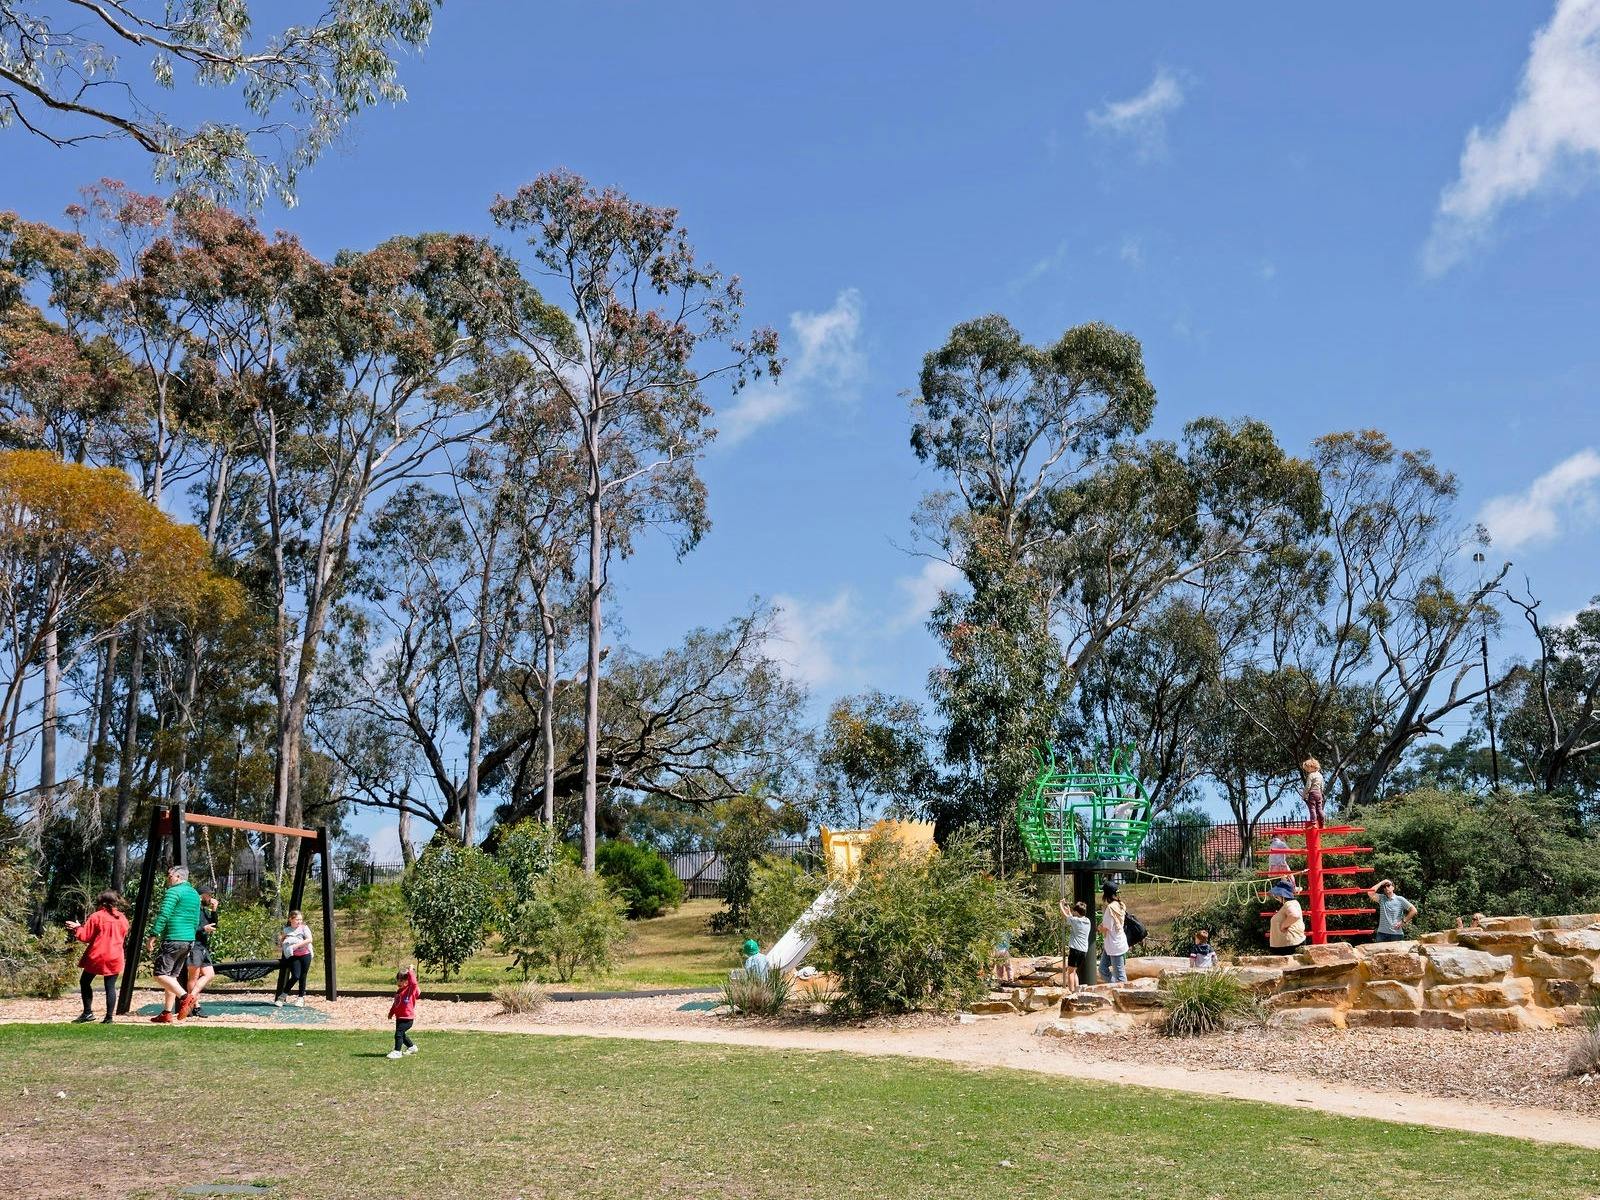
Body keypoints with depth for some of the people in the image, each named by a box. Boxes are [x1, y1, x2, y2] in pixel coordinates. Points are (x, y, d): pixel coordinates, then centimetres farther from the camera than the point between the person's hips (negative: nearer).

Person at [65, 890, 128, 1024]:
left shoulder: (96, 916, -7)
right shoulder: (122, 919, 7)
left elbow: (85, 936, -5)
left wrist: (77, 928, 14)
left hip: (96, 957, -3)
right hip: (115, 958, 3)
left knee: (85, 982, 13)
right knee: (110, 986, 5)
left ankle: (88, 1012, 7)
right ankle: (109, 1016, 0)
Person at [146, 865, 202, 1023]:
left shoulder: (174, 891, -8)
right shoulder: (195, 894, 18)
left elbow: (164, 915, -18)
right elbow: (196, 921, 23)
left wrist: (154, 935, -15)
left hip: (173, 939, -9)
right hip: (189, 940, 9)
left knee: (161, 974, -8)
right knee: (171, 975, 13)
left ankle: (185, 997, -25)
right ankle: (167, 1014, 12)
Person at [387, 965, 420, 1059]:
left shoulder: (411, 989, -12)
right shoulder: (399, 991, 13)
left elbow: (413, 982, -35)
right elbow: (395, 1004, 24)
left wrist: (410, 971, -29)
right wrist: (391, 1013, 26)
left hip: (407, 1018, -9)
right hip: (399, 1017, 9)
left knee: (399, 1033, -15)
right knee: (401, 1034, 19)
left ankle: (397, 1051, -10)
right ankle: (412, 1047, 36)